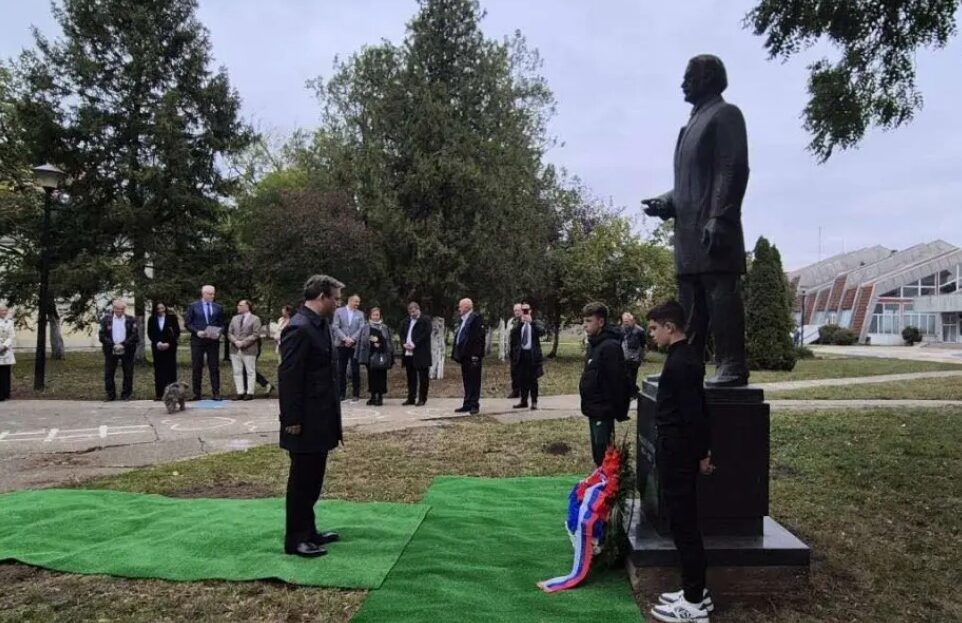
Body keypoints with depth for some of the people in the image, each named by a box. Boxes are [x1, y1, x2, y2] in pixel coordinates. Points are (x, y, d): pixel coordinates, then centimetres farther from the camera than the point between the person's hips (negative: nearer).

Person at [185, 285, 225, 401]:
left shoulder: (218, 308, 10)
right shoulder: (193, 306, 4)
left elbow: (221, 324, 12)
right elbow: (187, 323, 2)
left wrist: (219, 332, -8)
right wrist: (197, 331, -13)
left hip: (213, 340, 1)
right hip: (197, 340, -1)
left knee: (214, 368, 0)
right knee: (197, 368, 2)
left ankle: (216, 393, 2)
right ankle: (196, 394, 9)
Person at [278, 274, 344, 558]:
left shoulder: (321, 324, 10)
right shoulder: (299, 328, -20)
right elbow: (288, 377, -21)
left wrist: (331, 415, 16)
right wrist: (293, 420, -19)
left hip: (320, 419, 9)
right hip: (305, 422, -9)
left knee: (312, 479, 17)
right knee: (301, 480, 2)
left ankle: (308, 531, 30)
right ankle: (295, 539, 15)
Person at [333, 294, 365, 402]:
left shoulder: (360, 314, 8)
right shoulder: (339, 311, 5)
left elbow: (361, 329, -1)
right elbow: (336, 327, -2)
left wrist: (352, 339, -13)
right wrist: (345, 338, -13)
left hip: (355, 345, 0)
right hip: (342, 345, 0)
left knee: (355, 371, 0)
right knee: (341, 370, 4)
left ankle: (356, 394, 8)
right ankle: (341, 393, 12)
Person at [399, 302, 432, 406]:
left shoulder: (426, 319, -4)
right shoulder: (407, 320, 16)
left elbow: (426, 334, -13)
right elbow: (401, 333, 16)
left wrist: (414, 344, -17)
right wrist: (405, 343, -3)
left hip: (421, 354, -6)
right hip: (408, 353, 6)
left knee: (423, 377, 1)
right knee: (411, 377, 11)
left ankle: (422, 399, 6)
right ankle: (411, 398, 18)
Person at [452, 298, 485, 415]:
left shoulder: (476, 319, -10)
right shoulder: (463, 320, 18)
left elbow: (479, 338, -17)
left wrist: (476, 355, -21)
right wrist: (457, 353, 13)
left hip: (472, 357, -9)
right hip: (464, 356, 9)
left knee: (474, 381, -2)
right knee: (467, 382, 12)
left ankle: (475, 405, 3)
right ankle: (467, 404, 18)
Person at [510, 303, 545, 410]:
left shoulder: (536, 323, 2)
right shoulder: (518, 324, 9)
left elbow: (542, 332, -17)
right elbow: (513, 333, -9)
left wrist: (532, 322, -20)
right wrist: (521, 322, -16)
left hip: (532, 354, -3)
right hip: (521, 354, 3)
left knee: (533, 379, 1)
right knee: (522, 379, 8)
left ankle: (534, 402, 8)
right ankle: (523, 401, 18)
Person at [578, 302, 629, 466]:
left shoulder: (610, 346, -19)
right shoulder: (593, 344, 10)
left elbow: (618, 381, -22)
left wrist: (619, 412, -19)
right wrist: (587, 403, 18)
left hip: (603, 410, -9)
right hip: (593, 408, 9)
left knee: (604, 454, -2)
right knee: (597, 453, 18)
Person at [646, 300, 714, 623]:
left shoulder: (680, 362, -20)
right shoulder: (687, 357, 12)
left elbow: (693, 414, -21)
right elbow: (696, 410, 16)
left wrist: (701, 453, -13)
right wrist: (702, 450, 20)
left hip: (677, 452, -10)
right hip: (680, 450, 10)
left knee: (683, 525, -1)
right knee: (685, 523, 17)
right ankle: (696, 591, 27)